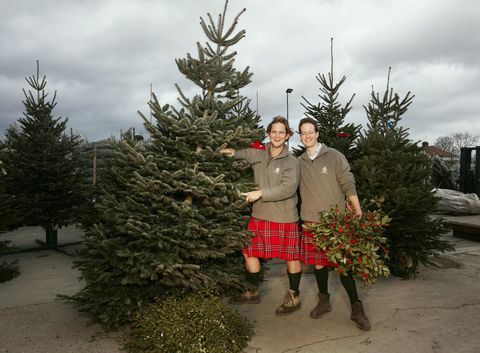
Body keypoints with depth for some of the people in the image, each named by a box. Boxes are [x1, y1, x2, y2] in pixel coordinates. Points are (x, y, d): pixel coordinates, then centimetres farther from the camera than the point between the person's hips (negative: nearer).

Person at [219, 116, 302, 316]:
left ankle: (294, 297, 26)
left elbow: (288, 188, -19)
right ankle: (252, 292, 32)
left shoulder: (291, 162, -7)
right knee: (249, 252, 12)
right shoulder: (258, 155, 5)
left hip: (284, 218, -5)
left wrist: (260, 193, -21)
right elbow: (245, 154, 23)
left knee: (290, 257, 6)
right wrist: (233, 153, -1)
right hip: (259, 216, 5)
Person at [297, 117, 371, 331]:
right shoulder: (299, 162, 8)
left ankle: (356, 308, 12)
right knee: (318, 263, 10)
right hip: (311, 222, 3)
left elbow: (348, 185, -3)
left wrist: (358, 212, -8)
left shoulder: (334, 156, -1)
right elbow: (292, 189, 18)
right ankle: (324, 301, 28)